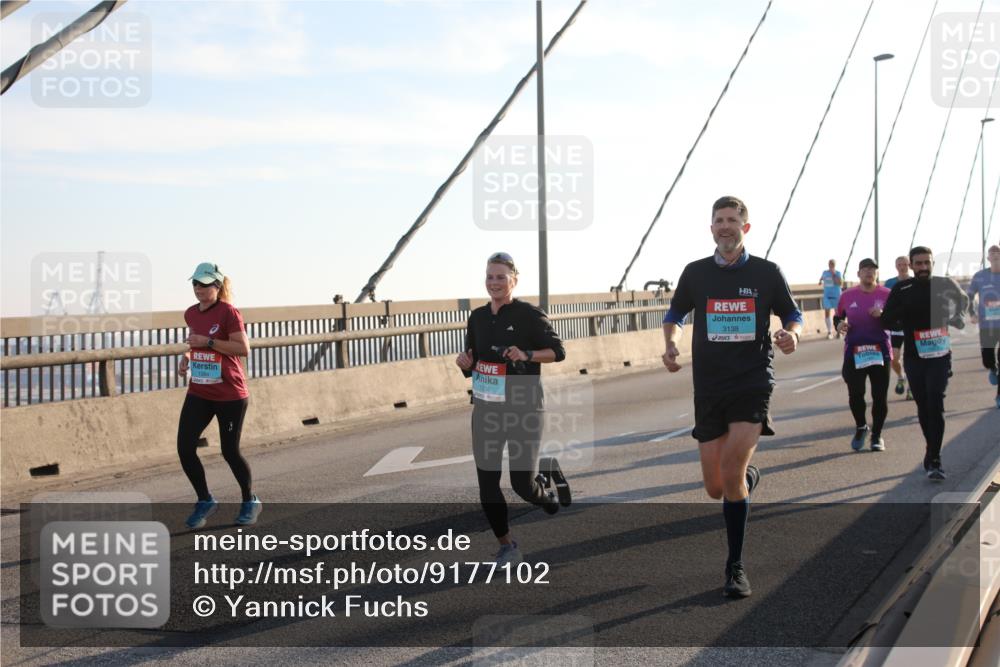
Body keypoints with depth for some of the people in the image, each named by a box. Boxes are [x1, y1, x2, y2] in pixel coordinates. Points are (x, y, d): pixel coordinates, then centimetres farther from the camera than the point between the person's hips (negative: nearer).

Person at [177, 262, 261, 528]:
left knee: (230, 451, 3)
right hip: (199, 393, 6)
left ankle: (250, 501, 26)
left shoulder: (228, 312, -13)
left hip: (230, 395, -6)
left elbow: (243, 348, -19)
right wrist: (186, 357, 4)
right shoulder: (191, 314, 7)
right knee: (185, 448, -5)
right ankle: (205, 501, 15)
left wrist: (208, 342, -23)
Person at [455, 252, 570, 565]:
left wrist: (527, 355, -21)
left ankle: (549, 473, 34)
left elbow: (558, 351, -5)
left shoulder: (530, 315, -8)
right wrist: (465, 364, -5)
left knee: (522, 483, -3)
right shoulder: (477, 317, 8)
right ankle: (507, 546, 17)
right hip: (485, 409, 5)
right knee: (487, 483, 1)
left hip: (524, 409, -5)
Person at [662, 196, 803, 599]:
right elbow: (675, 315, 18)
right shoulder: (695, 273, 6)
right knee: (715, 488, 5)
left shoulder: (767, 273, 2)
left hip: (753, 383, -3)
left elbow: (792, 315, 12)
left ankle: (735, 566, -5)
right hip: (708, 387, 3)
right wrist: (671, 344, -3)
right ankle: (749, 477, 44)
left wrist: (791, 334, -11)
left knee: (731, 470, -20)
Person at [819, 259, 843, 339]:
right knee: (827, 313, -5)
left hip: (836, 296, -3)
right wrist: (820, 281, 21)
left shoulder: (838, 273, -3)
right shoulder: (825, 272, 8)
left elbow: (840, 283, -19)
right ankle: (829, 332, -2)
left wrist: (834, 274, -19)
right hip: (827, 296, 3)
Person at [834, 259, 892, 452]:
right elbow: (838, 317, 18)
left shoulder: (887, 294, 1)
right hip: (854, 353, 1)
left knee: (880, 396, 2)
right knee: (855, 395, -2)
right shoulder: (847, 296, 5)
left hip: (880, 352, -1)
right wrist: (839, 325, -4)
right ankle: (860, 427, 24)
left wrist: (883, 315, -16)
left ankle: (877, 435, 18)